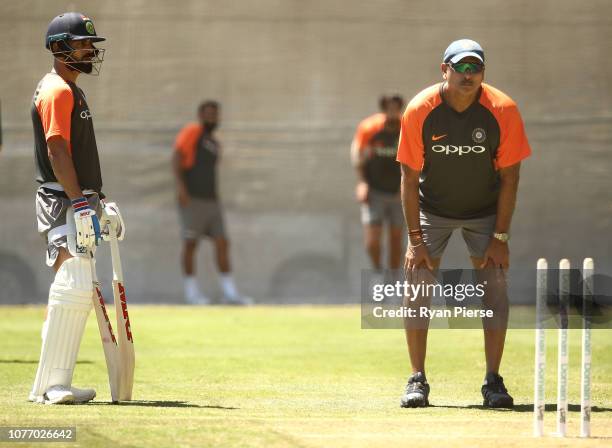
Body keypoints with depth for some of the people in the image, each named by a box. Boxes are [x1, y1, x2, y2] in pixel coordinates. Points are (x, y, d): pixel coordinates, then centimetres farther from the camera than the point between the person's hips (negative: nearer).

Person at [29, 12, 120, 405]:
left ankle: (55, 385, 11)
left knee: (79, 291, 9)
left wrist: (93, 200, 22)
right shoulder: (57, 91, -11)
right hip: (62, 202, -11)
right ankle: (50, 386, -19)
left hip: (76, 203, 11)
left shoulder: (72, 91, 21)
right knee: (73, 288, -18)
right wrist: (80, 201, -25)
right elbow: (56, 151, -20)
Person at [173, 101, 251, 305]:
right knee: (190, 244, -3)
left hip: (211, 201, 7)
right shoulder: (192, 132, -3)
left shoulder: (214, 144, 21)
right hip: (191, 199, -7)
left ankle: (230, 293, 0)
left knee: (222, 244, 0)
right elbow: (177, 157, -13)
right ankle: (191, 292, 5)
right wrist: (180, 186, -24)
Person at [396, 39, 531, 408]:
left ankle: (493, 381, -2)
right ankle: (418, 380, -2)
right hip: (432, 210, 0)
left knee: (495, 287, -10)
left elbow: (509, 175, -12)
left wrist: (500, 237, -15)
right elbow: (410, 176, -13)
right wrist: (416, 239, -17)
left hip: (485, 211, 0)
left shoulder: (503, 110, -20)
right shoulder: (420, 111, -20)